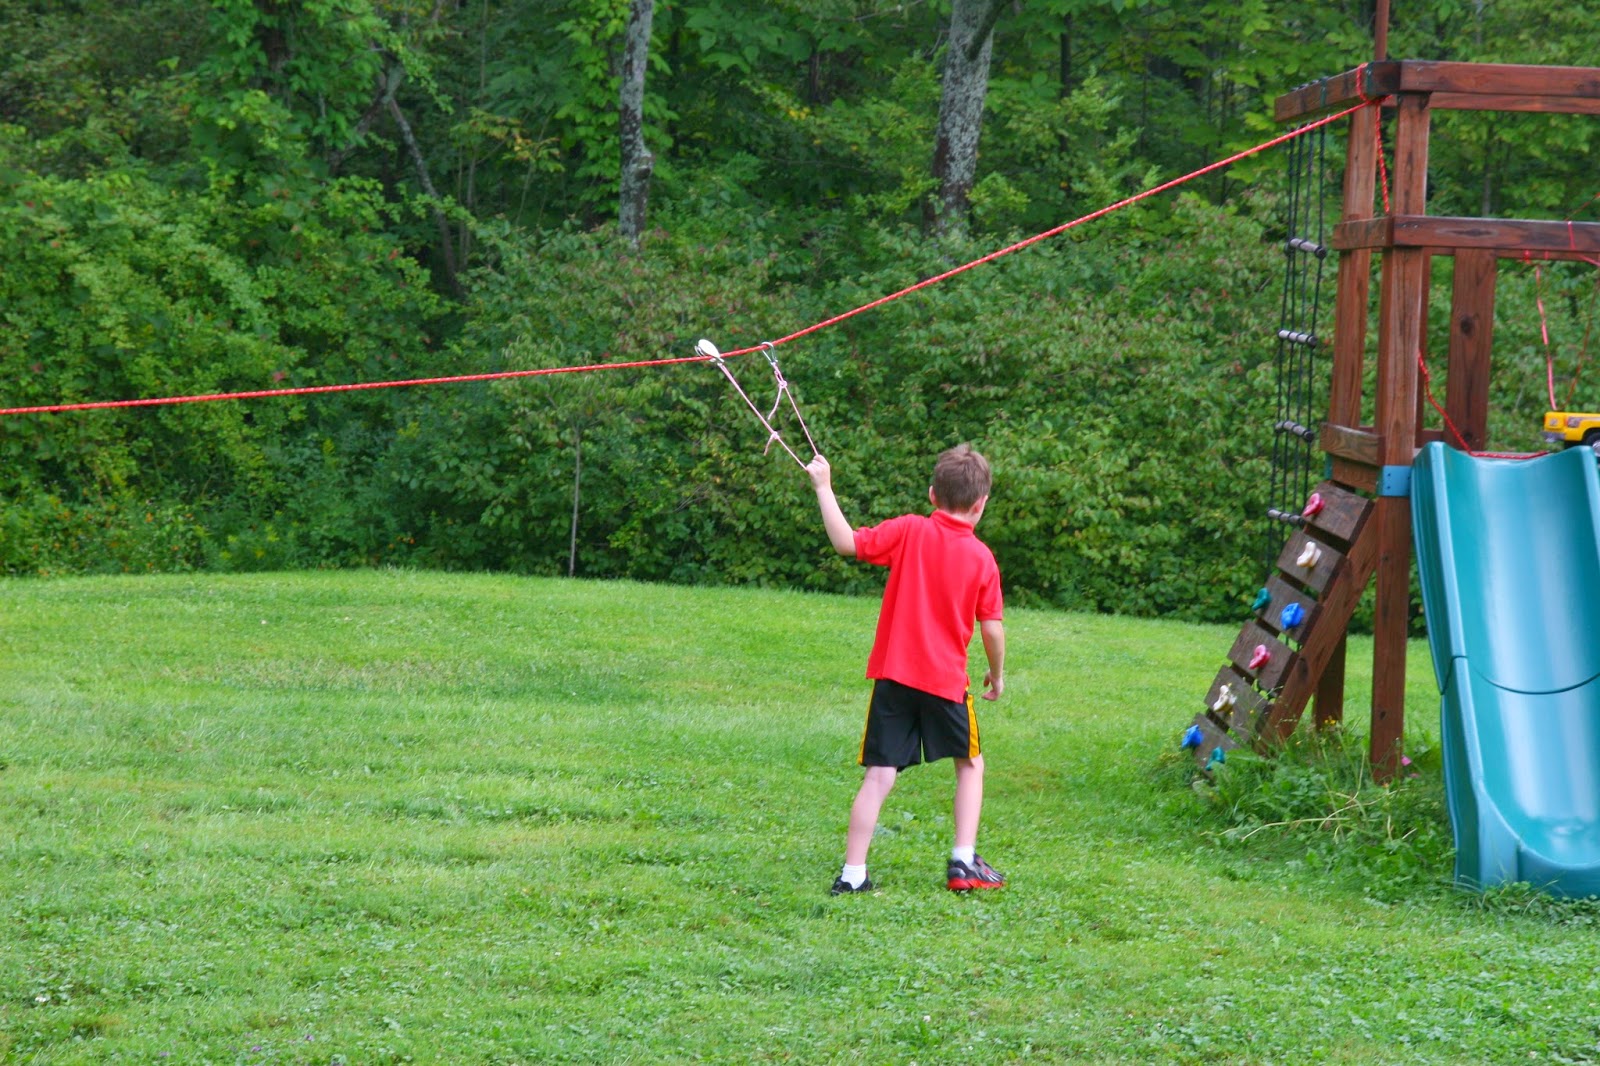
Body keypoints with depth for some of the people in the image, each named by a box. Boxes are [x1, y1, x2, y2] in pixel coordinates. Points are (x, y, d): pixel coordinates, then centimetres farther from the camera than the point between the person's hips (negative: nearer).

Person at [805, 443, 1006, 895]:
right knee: (971, 765, 19)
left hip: (893, 675, 1)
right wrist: (997, 674, 16)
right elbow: (992, 627, 0)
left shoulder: (909, 531, -3)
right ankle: (963, 862, 13)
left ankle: (852, 874, -3)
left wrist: (823, 488, -3)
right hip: (946, 680, -1)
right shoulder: (981, 557, -2)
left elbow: (847, 542, -11)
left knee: (879, 776, 1)